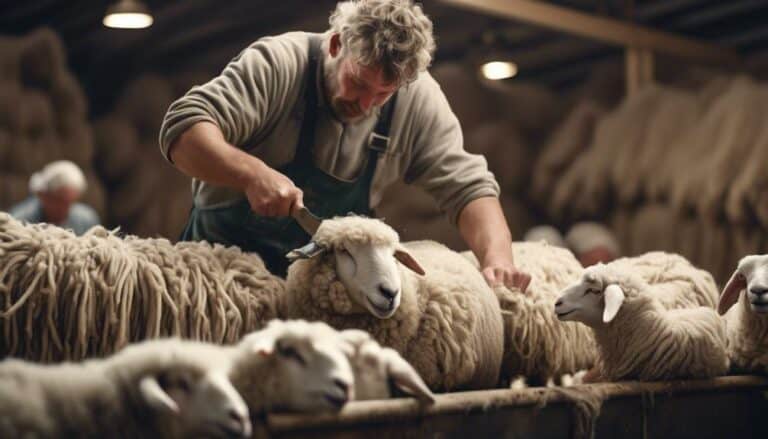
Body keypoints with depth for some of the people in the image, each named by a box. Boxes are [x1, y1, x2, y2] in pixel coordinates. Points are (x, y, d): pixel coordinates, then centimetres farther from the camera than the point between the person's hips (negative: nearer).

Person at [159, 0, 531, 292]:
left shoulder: (418, 101, -11)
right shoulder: (278, 64, -21)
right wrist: (251, 173, -45)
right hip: (223, 252, -3)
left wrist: (497, 257, -29)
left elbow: (467, 186, -10)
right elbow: (182, 129, -28)